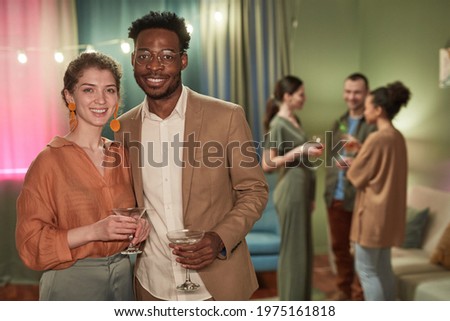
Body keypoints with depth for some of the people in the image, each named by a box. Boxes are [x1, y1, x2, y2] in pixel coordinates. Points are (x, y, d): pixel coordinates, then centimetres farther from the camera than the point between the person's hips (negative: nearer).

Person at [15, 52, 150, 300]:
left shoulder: (120, 156, 2)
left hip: (124, 278, 5)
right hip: (72, 283, -5)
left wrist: (139, 226, -5)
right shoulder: (49, 161, -12)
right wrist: (93, 231, -23)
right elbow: (30, 242, -12)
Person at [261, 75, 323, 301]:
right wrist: (300, 151, -22)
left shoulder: (295, 120, 12)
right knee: (292, 249, -1)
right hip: (290, 193, -9)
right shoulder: (278, 124, -14)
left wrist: (310, 196, 18)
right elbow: (267, 164, -18)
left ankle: (301, 302, 26)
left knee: (304, 248, 14)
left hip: (302, 191, 9)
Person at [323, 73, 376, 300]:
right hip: (336, 197, 7)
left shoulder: (375, 124, -9)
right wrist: (329, 189, 10)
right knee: (339, 246, 16)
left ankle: (360, 296, 18)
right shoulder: (338, 123, 13)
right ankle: (343, 290, 31)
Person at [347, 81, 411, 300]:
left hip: (373, 211, -9)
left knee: (366, 269, 2)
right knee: (383, 268, 16)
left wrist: (348, 165, 8)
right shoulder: (397, 137, 8)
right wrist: (360, 154, 13)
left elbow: (356, 176, -12)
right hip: (389, 210, 9)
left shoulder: (377, 138, -19)